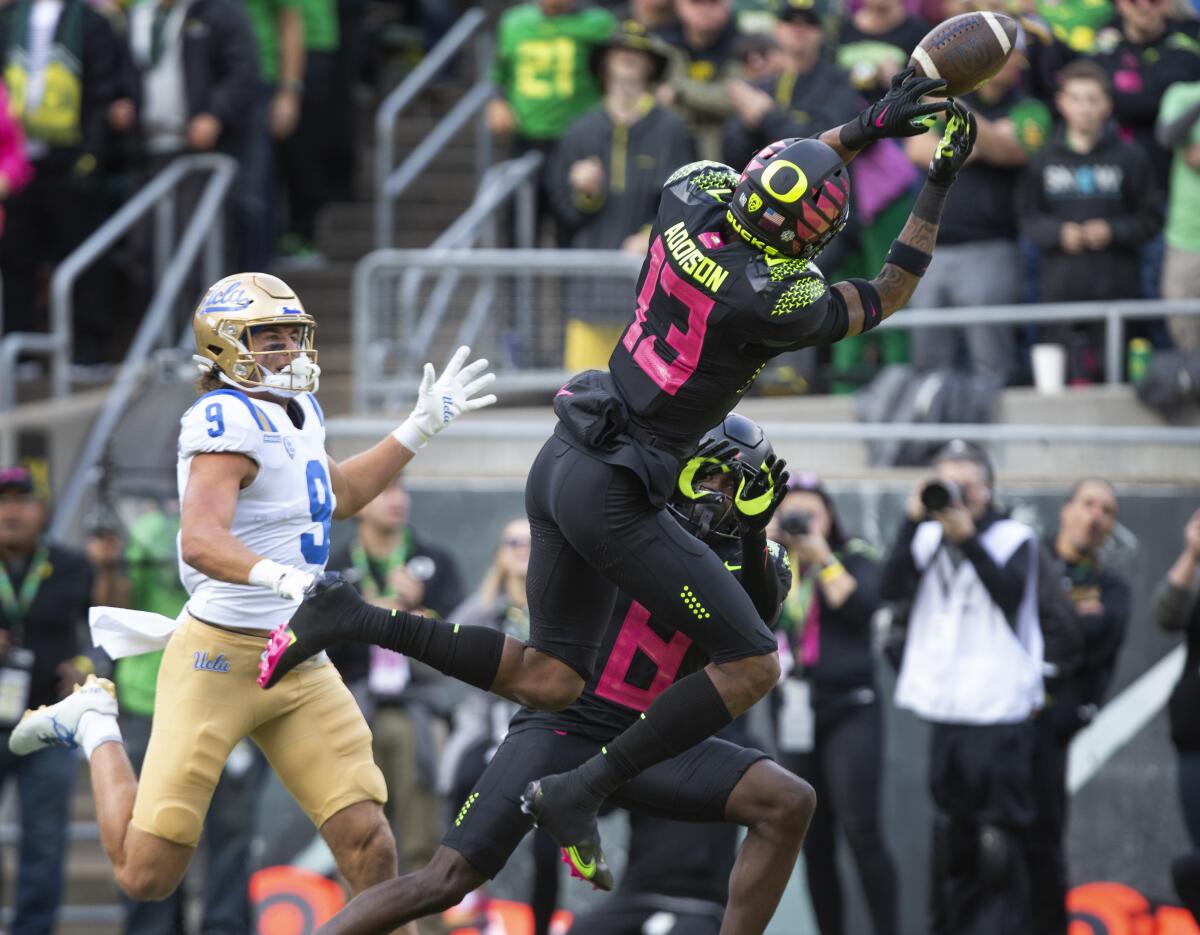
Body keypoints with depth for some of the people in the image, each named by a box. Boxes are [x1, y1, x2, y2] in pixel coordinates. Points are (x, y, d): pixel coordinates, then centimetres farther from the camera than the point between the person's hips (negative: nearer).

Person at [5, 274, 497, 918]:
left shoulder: (295, 412, 11)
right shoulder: (229, 420, -17)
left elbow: (340, 495, 33)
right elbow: (200, 542, -32)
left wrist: (420, 428, 30)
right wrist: (282, 576, -48)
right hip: (220, 662, -7)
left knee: (369, 850, -9)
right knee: (147, 877, 1)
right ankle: (96, 726, 24)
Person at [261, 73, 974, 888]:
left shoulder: (691, 201, -2)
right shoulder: (773, 300, -20)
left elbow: (777, 172, 23)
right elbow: (884, 301, 0)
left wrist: (868, 127, 15)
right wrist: (939, 193, 5)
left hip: (563, 462, 8)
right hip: (615, 497, -8)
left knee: (550, 681, 15)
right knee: (751, 666, -1)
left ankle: (352, 622, 5)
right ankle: (582, 792, 0)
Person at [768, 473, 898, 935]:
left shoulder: (854, 558, 2)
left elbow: (861, 606, -15)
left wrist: (821, 557, -13)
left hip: (849, 709, -4)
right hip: (794, 714, 4)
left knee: (860, 829, -15)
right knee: (813, 841, 5)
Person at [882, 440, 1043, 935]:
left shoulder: (1013, 538, 0)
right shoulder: (928, 538, 10)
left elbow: (1011, 592, -16)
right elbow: (894, 587, -3)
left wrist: (968, 538, -21)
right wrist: (913, 521, -11)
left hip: (999, 708, -5)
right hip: (947, 707, 5)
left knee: (999, 835, -11)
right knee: (951, 833, 14)